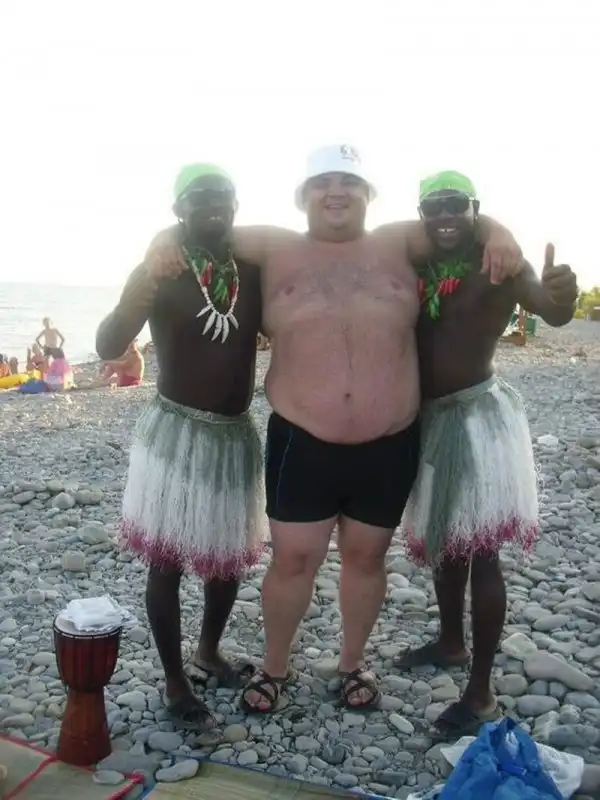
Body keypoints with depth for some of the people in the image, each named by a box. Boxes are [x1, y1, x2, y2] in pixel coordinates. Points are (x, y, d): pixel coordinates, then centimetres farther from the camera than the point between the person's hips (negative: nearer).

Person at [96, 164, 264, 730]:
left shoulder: (254, 269, 1)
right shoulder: (159, 271, -10)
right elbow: (108, 349, -20)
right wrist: (135, 302, -37)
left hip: (237, 432, 5)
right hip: (176, 431, -4)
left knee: (230, 555, 16)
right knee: (167, 561, 3)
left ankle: (209, 650, 40)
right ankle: (175, 683, 21)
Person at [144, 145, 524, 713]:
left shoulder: (397, 244, 5)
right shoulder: (275, 249, 3)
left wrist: (497, 233, -8)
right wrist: (169, 238, -12)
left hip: (390, 444, 2)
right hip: (302, 442, -1)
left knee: (366, 557, 16)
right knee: (292, 559, 7)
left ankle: (353, 662, 39)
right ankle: (274, 666, 32)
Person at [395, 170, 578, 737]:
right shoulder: (414, 268, 5)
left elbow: (552, 313, -29)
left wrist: (561, 297, -49)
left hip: (478, 417, -6)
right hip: (428, 419, 7)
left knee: (479, 550, -1)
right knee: (444, 540, 20)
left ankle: (481, 693, 10)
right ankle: (451, 642, 41)